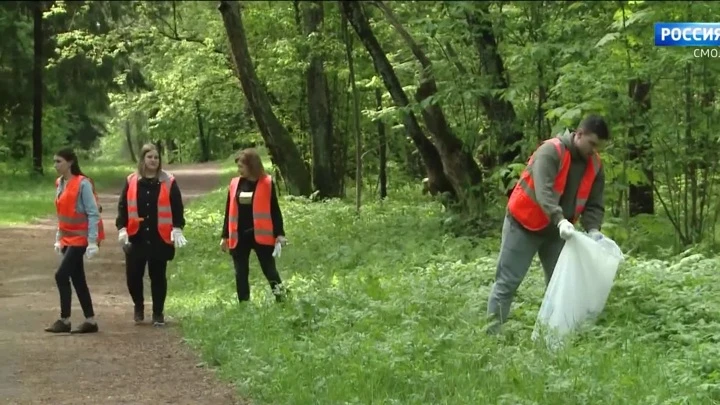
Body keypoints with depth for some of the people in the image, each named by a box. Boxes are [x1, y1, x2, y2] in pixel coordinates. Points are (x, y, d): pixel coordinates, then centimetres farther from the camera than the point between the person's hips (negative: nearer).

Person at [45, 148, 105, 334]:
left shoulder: (82, 184, -15)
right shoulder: (59, 184, 9)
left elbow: (93, 214, -17)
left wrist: (92, 242, -20)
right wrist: (59, 238, 15)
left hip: (80, 238, -8)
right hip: (67, 238, 8)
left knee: (61, 275, -12)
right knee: (77, 279, 8)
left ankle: (64, 321, -4)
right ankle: (90, 321, 13)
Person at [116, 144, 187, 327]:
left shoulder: (168, 182, 0)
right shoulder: (131, 181, 4)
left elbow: (177, 208, 0)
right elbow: (123, 206, 5)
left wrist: (177, 228, -10)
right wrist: (122, 228, -5)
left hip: (160, 238, -1)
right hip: (136, 237, 1)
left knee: (158, 276, 5)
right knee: (133, 275, 1)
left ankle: (158, 313, 17)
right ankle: (138, 306, 26)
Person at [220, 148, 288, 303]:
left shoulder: (267, 183, -5)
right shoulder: (235, 183, 6)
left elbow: (275, 210, -3)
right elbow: (229, 211, 11)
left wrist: (279, 234, -8)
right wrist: (225, 236, 9)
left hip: (261, 235, -4)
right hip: (239, 236, 4)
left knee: (270, 271, -1)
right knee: (241, 274, 7)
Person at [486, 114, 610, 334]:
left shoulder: (595, 166, 1)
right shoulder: (551, 151, -21)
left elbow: (594, 204, 0)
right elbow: (544, 190, -33)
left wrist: (593, 230, -19)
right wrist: (560, 220, -45)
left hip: (557, 231, 7)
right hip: (524, 224, -7)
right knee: (508, 281, -6)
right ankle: (493, 331, -4)